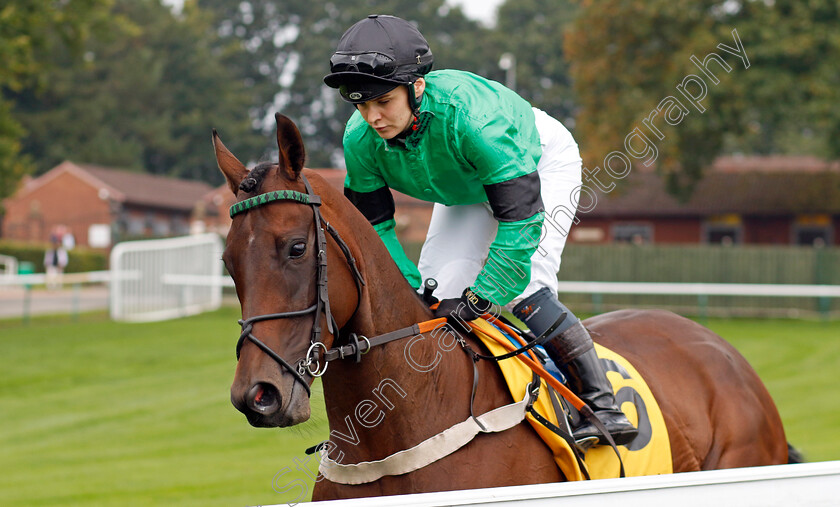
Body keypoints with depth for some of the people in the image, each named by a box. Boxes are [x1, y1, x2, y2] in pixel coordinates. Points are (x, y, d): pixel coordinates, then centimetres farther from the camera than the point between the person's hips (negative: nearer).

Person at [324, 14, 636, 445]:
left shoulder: (468, 114, -45)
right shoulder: (361, 140, -27)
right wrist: (412, 291, -26)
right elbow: (372, 226, -14)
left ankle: (602, 405, -15)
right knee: (433, 294, -3)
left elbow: (522, 217, -43)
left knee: (521, 291, -23)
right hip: (465, 187, 6)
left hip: (539, 162, -6)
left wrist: (479, 297, -43)